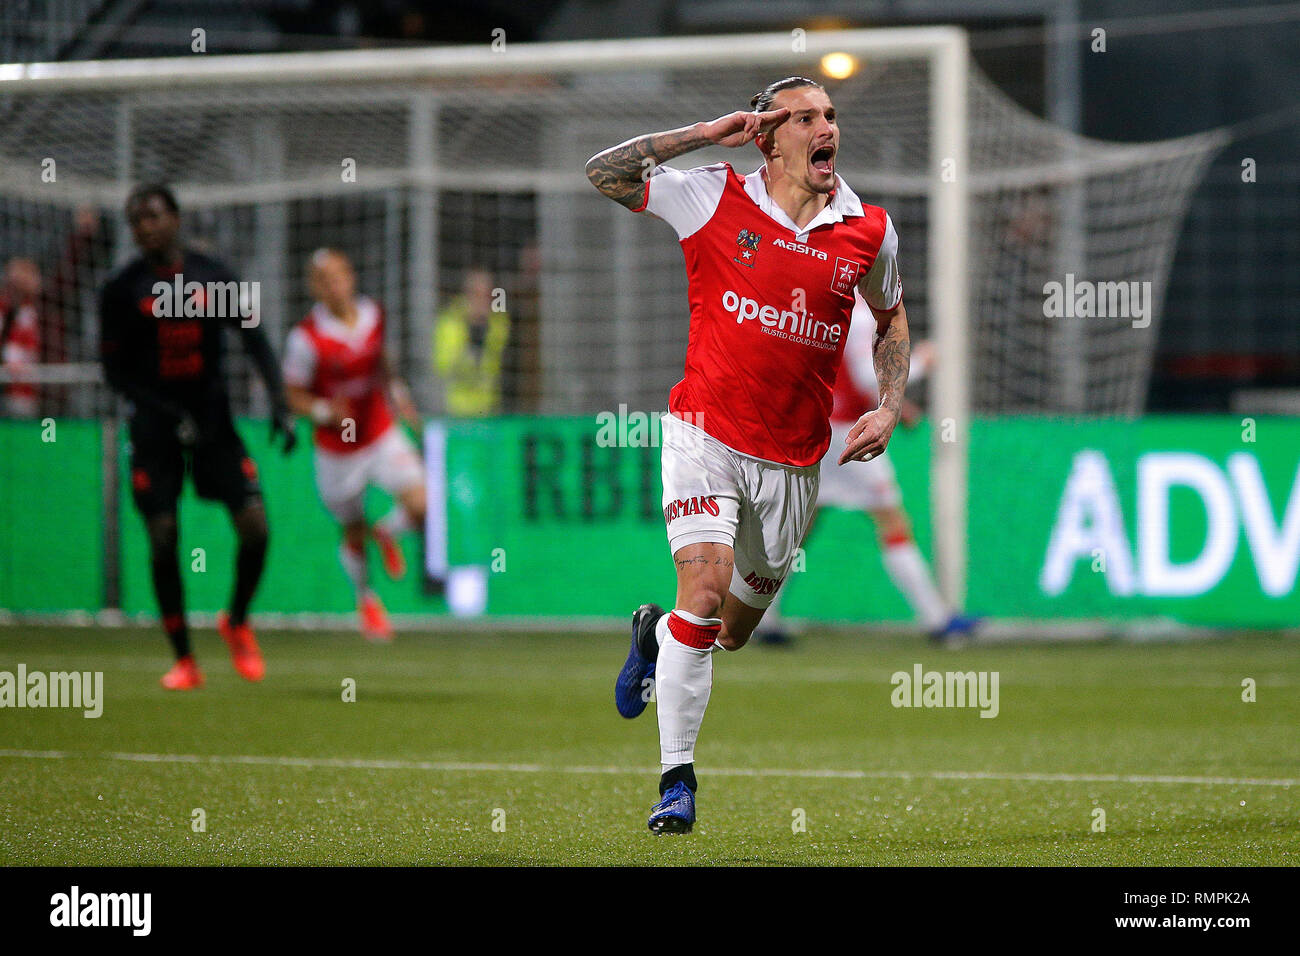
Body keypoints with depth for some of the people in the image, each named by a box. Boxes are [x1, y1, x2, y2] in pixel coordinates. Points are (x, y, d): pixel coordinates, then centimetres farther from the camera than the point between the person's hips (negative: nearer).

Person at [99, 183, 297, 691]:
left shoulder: (213, 276, 1)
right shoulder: (122, 288, -4)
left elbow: (254, 339, 2)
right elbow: (115, 370, -3)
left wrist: (279, 402, -11)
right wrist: (169, 415, -14)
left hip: (213, 418, 2)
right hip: (155, 425, -2)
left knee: (254, 526, -10)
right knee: (162, 539, -7)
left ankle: (237, 622, 17)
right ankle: (183, 660, 4)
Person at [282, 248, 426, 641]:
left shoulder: (373, 314, -3)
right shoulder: (307, 338, -17)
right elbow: (294, 395, -9)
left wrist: (395, 392, 4)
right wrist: (326, 411, -27)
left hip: (382, 434, 3)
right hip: (337, 450, -3)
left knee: (418, 507, -17)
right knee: (353, 534, 9)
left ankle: (386, 534, 20)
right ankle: (365, 599, 38)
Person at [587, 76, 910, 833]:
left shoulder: (870, 231, 2)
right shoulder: (715, 198, -5)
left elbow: (891, 317, 20)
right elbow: (604, 174, -5)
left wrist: (890, 408, 6)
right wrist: (705, 135, -11)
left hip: (794, 459, 3)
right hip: (708, 433, -3)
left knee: (733, 631, 13)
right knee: (706, 590, -20)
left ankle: (658, 633, 49)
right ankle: (677, 780, -11)